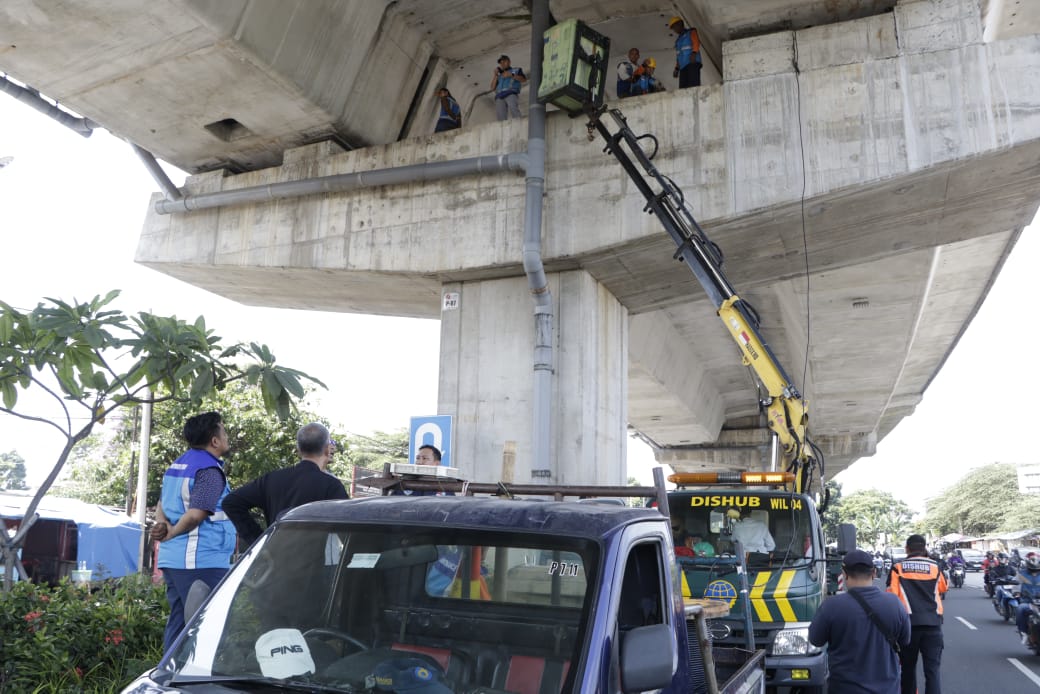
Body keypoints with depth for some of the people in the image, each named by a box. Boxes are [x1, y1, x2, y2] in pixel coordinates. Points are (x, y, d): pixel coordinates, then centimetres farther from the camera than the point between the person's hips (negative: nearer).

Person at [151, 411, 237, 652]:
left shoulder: (177, 464, 16)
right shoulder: (210, 471, -13)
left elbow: (161, 504, 19)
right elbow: (196, 514, -21)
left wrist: (162, 525, 0)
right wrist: (171, 534, -5)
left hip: (172, 559, 9)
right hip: (202, 560, -9)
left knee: (177, 622, 15)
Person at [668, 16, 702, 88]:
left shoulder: (691, 32, 14)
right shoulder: (678, 40, 32)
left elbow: (696, 42, -5)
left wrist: (694, 53, -23)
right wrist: (677, 69, 19)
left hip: (692, 63, -6)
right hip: (683, 66, 6)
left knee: (693, 84, -22)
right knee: (683, 87, -10)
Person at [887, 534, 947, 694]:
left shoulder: (898, 567, 2)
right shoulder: (934, 567, 6)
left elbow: (892, 596, -4)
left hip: (908, 622, 0)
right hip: (933, 622, 0)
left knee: (908, 667, 17)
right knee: (932, 669, -2)